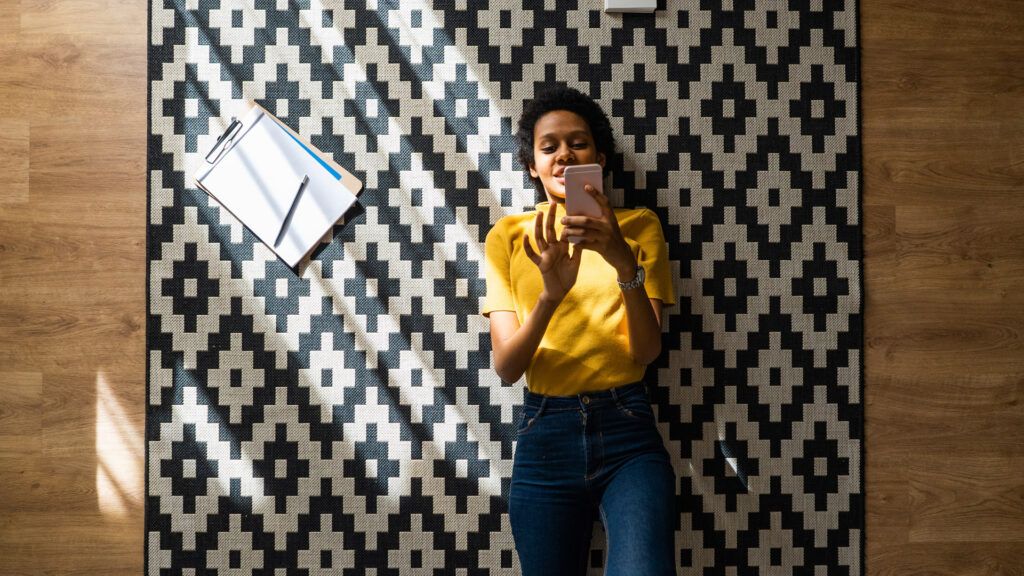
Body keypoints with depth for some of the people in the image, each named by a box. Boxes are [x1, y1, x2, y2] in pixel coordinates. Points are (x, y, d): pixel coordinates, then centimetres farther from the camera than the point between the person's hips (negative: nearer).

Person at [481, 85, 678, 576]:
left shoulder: (639, 227, 5)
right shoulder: (508, 236, 5)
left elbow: (647, 349, -6)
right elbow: (506, 366, -4)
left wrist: (625, 264, -23)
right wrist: (550, 294, -22)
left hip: (627, 431, -1)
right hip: (544, 437, 1)